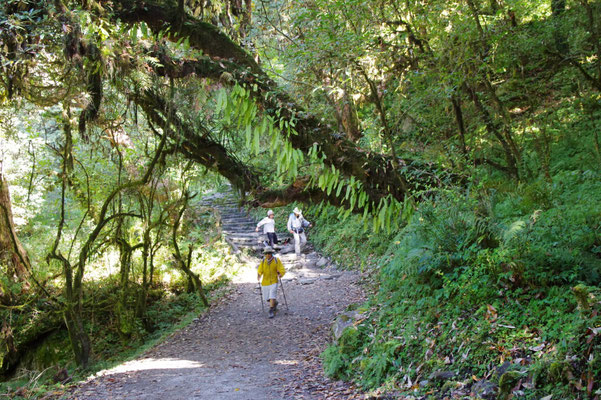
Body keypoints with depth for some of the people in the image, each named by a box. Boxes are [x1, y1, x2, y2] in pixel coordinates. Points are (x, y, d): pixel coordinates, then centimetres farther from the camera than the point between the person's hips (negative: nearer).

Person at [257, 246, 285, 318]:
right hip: (265, 282, 3)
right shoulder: (263, 261, -2)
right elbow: (260, 271, 0)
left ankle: (271, 311, -7)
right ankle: (275, 303, 40)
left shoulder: (277, 260, -9)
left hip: (273, 282, -3)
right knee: (267, 298, 11)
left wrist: (280, 275, -29)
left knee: (272, 296, -15)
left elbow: (282, 270, -9)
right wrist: (258, 276, -19)